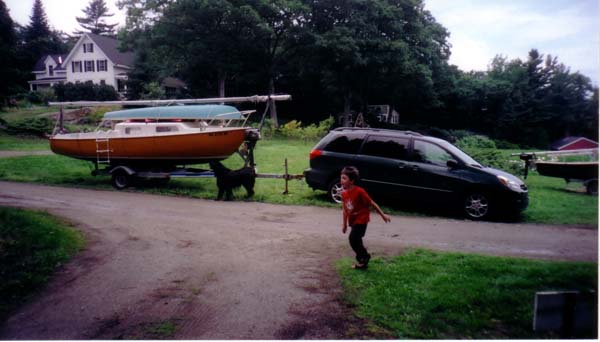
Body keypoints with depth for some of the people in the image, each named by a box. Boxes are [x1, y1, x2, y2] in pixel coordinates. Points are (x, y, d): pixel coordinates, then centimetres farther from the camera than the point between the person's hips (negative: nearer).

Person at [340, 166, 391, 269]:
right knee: (356, 240, 10)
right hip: (352, 220, 7)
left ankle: (364, 257, 6)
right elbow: (344, 209, 9)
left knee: (353, 238, -16)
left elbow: (372, 203, -15)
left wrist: (383, 215, -10)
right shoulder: (344, 193, -2)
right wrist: (344, 224, 13)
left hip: (361, 219, -7)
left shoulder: (359, 191, -22)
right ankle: (363, 261, 25)